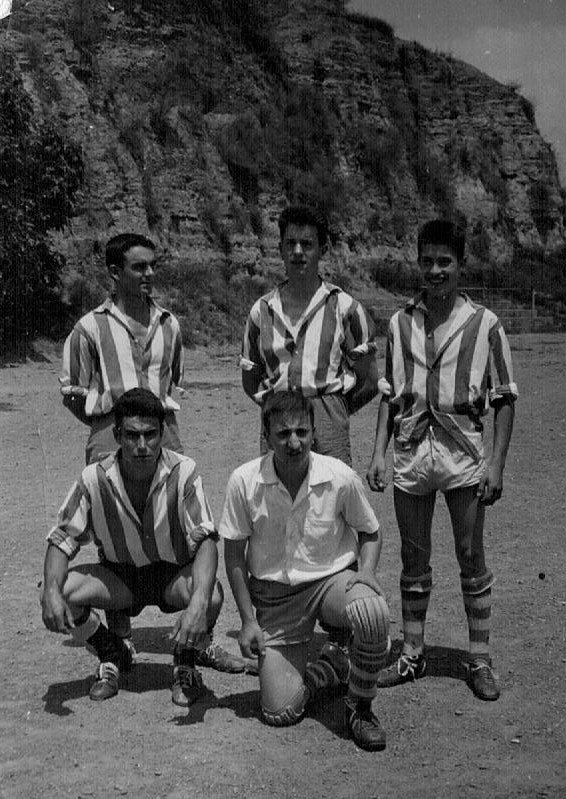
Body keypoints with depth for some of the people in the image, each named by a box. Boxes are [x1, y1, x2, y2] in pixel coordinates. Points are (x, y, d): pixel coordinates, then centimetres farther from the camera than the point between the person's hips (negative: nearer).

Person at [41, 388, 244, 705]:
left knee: (212, 596, -34)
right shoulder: (95, 479, -17)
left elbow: (205, 539, -28)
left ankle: (186, 663, 2)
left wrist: (199, 602, -45)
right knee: (62, 593, -24)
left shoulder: (183, 472, -23)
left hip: (174, 574, -2)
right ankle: (113, 656, 9)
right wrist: (52, 592, -30)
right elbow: (62, 540, -10)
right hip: (120, 576, 2)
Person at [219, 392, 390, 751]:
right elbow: (234, 553, -2)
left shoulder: (341, 478, -15)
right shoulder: (244, 482, -14)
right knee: (279, 713, -8)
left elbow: (370, 533, 4)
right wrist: (248, 620, -4)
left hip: (333, 578, 0)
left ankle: (361, 707, -7)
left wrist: (367, 573, -15)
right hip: (274, 595, 1)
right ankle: (333, 667, 24)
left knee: (374, 613, -36)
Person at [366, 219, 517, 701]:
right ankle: (412, 656, 25)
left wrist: (497, 462, -8)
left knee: (472, 561, 6)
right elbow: (390, 394, 11)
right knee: (414, 562, 12)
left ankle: (480, 661, 20)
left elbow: (504, 399, -1)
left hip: (463, 455, -3)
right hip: (411, 454, 3)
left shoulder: (484, 324, -3)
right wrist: (379, 452, 4)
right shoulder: (401, 323, 6)